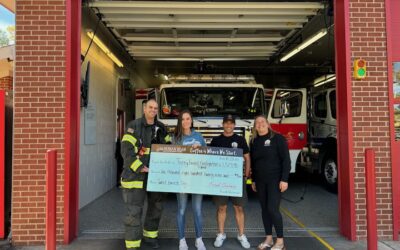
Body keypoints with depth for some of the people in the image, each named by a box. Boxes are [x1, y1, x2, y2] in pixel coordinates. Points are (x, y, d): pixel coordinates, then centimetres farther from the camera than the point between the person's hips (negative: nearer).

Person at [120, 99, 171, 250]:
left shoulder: (160, 127, 8)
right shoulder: (134, 126, -9)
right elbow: (126, 149, -16)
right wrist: (140, 168, -22)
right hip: (136, 174, -6)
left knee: (156, 206, 17)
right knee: (134, 210, -4)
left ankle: (149, 236, 37)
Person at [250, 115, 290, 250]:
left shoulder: (277, 138, -7)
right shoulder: (254, 141, 8)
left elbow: (286, 159, -10)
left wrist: (284, 179, -15)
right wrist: (253, 180, 14)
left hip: (275, 179, -5)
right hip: (260, 180, 5)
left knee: (273, 209, -8)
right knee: (264, 209, 9)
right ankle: (269, 238, 22)